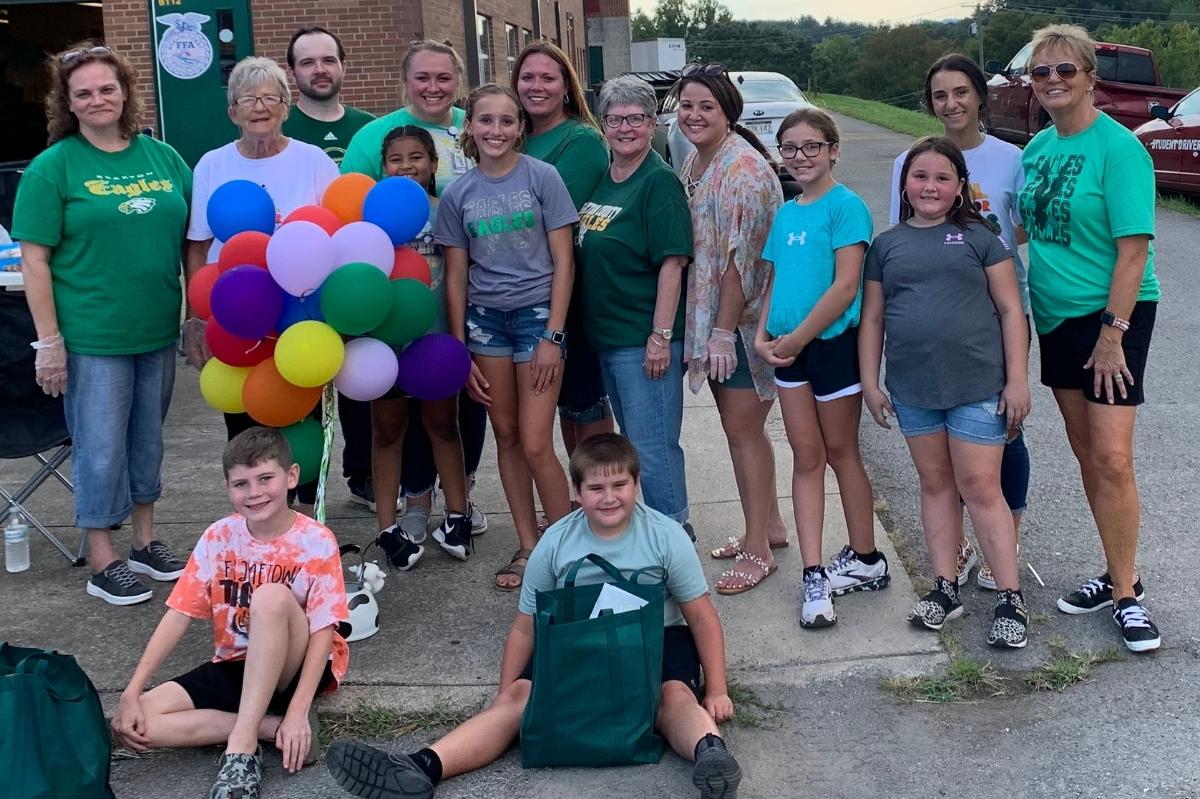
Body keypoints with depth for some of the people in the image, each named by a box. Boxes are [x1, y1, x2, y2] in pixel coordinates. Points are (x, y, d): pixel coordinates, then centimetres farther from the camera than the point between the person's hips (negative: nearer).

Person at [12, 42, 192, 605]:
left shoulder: (163, 158, 7)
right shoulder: (53, 167, -5)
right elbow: (35, 260, -8)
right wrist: (49, 341, -12)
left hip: (157, 333, 5)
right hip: (92, 338, -4)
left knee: (148, 438, 16)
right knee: (100, 448, 1)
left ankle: (146, 542, 31)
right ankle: (103, 564, 14)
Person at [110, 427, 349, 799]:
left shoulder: (316, 542, -13)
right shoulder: (218, 538, -3)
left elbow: (323, 633, -16)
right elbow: (178, 615, -4)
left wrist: (298, 711, -27)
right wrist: (132, 691, -13)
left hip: (293, 669, -4)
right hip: (234, 667, 5)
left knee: (272, 596, -36)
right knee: (133, 727, -18)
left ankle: (242, 745, -32)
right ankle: (276, 728, -19)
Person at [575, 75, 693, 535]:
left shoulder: (659, 181, -12)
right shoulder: (603, 179, 11)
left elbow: (672, 264, -17)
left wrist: (661, 336, -21)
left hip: (644, 339, -9)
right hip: (606, 336, 9)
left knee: (652, 445, -3)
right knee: (634, 440, 18)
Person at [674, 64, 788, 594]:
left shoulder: (742, 168, -18)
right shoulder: (694, 162, 9)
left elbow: (740, 259, -22)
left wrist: (724, 332, -21)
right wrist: (710, 329, 13)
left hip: (742, 317, -8)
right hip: (708, 315, 9)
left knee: (742, 428, -2)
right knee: (740, 425, 16)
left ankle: (758, 550, 8)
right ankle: (770, 526, 31)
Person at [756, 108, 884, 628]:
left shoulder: (846, 206, -11)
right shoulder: (785, 213, 11)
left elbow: (845, 287, -19)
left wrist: (797, 337, -16)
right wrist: (763, 335, 0)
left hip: (834, 342, -6)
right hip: (790, 347, 7)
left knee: (841, 453, 5)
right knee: (806, 457, 6)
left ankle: (865, 560, 22)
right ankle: (814, 576, 9)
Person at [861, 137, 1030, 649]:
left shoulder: (978, 237, 1)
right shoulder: (887, 245, 9)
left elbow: (1010, 309, 0)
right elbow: (872, 318, 12)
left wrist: (1017, 380, -5)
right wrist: (870, 383, 7)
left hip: (977, 384, -3)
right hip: (913, 387, 3)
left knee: (980, 488, -3)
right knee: (935, 484, 12)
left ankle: (1010, 599, 5)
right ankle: (945, 588, 21)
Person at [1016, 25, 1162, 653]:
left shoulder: (1117, 147, -15)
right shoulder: (1038, 148, 7)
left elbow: (1134, 248, -18)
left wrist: (1112, 332, -20)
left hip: (1112, 316, -7)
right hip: (1057, 316, 7)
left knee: (1112, 459, -10)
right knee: (1086, 455, 12)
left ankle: (1128, 593, 2)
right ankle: (1116, 576, 24)